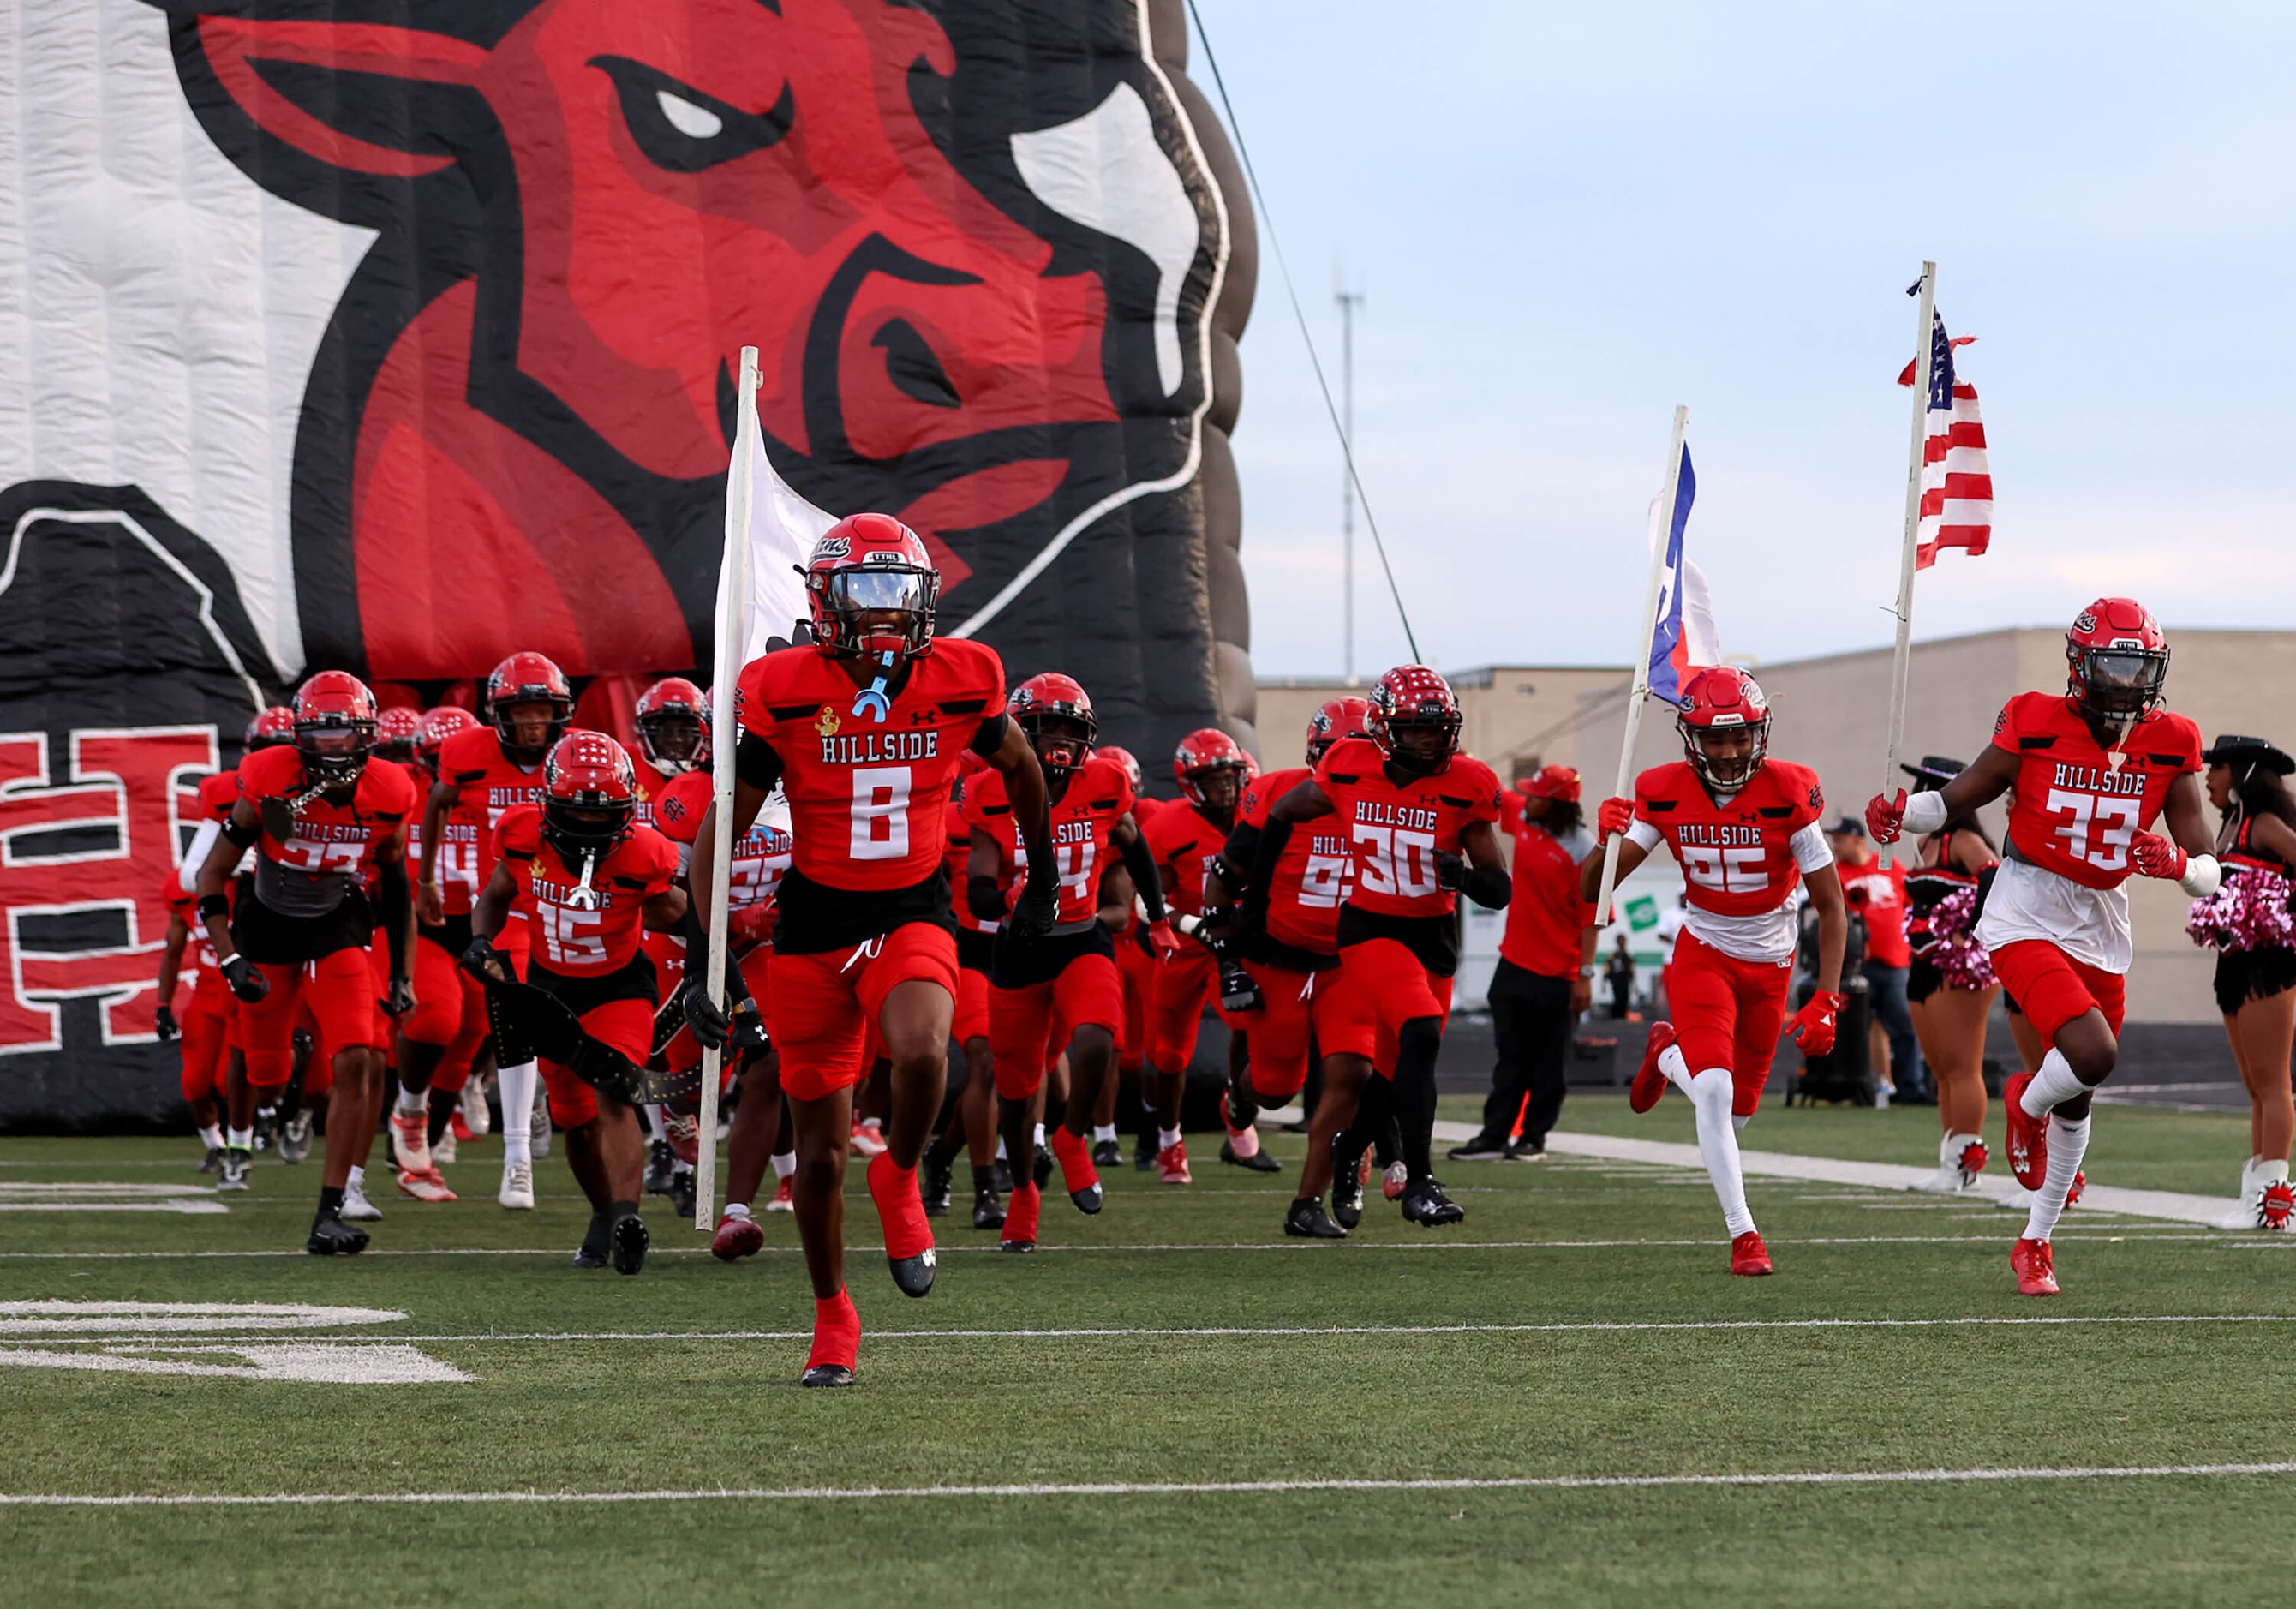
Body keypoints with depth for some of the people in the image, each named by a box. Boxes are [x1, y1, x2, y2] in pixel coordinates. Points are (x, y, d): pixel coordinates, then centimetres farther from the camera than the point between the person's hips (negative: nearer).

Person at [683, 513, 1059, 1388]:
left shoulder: (958, 683, -6)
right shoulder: (786, 693, -11)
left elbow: (1021, 767, 16)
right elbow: (722, 830, -4)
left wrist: (1043, 877, 22)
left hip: (914, 916, 0)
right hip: (813, 923, 0)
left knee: (922, 1053, -33)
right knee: (820, 1150, 5)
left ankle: (899, 1179, -1)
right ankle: (832, 1319, 25)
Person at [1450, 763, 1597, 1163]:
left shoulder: (1582, 849, -16)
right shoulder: (1522, 818, 2)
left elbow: (1591, 915, -16)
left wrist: (1585, 975, -18)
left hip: (1557, 975, -6)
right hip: (1514, 965, 6)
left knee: (1548, 1062, 4)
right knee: (1510, 1058, 9)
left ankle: (1534, 1139, 12)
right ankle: (1494, 1137, 10)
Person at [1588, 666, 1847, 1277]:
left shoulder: (1789, 795, -19)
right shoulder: (1665, 794, -14)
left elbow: (1831, 906, -11)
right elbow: (1590, 890, -12)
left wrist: (1826, 1001, -18)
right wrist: (1607, 843, -34)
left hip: (1771, 962, 1)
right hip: (1703, 952, -1)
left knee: (1736, 1111, 8)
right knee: (1714, 1091, -21)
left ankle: (1667, 1054, 40)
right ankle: (1743, 1234, -8)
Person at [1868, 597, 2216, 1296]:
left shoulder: (2170, 747, -3)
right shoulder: (2035, 726, -11)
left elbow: (2210, 874, -3)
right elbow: (1955, 800, 0)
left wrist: (2177, 864, -26)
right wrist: (1904, 812, -21)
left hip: (2102, 934, 5)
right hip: (2027, 919, -5)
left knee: (2076, 1100, 14)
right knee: (2092, 1053, -27)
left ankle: (2036, 1242, 33)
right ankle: (2026, 1104, 9)